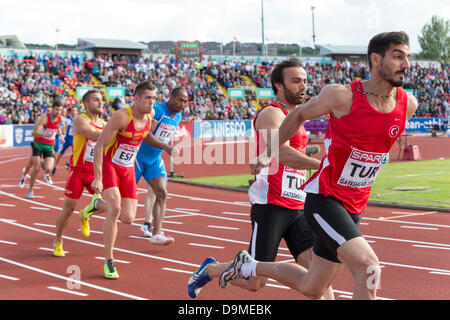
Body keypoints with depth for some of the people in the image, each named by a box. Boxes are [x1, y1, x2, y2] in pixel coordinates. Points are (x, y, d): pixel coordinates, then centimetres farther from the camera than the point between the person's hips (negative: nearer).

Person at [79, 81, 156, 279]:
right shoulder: (121, 116, -22)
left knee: (128, 218, -4)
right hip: (108, 165, -6)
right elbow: (100, 145, -22)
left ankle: (97, 204, 28)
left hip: (127, 170, 6)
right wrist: (97, 178, -28)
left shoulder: (150, 114, -3)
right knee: (115, 208, -24)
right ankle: (109, 261, -12)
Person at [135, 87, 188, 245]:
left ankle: (156, 234, -9)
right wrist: (167, 148, -32)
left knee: (162, 194, -8)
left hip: (155, 159, 7)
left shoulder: (178, 117, 8)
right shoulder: (157, 110, -19)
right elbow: (146, 136, -27)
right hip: (138, 156, -7)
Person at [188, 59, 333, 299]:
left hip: (297, 207, 8)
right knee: (255, 281, -1)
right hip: (271, 206, -8)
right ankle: (211, 269, 25)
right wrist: (321, 165, -39)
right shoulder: (271, 113, -10)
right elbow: (282, 153, -29)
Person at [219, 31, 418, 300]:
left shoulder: (408, 104, -3)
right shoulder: (342, 96, -17)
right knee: (369, 267, -25)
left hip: (354, 207, 7)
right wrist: (269, 154, 13)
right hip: (323, 199, -6)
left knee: (311, 288, 16)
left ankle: (247, 266, 39)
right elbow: (300, 115, 2)